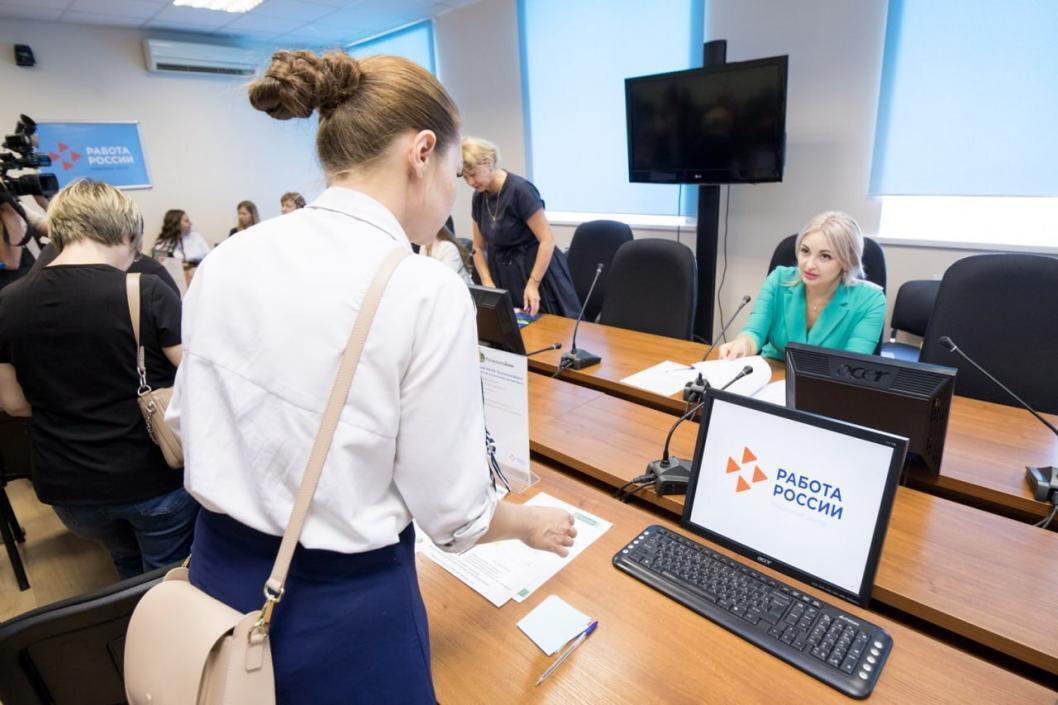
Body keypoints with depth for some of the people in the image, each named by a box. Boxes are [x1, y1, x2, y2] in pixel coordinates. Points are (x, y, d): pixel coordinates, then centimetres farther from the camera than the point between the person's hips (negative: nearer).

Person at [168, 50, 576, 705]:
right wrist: (532, 524, 4)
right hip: (342, 601, -5)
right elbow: (451, 509, -16)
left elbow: (188, 422, 8)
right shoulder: (425, 289, -23)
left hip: (220, 573, 6)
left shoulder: (224, 261, -4)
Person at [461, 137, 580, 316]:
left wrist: (532, 284, -22)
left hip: (537, 270, -6)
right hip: (505, 275, 6)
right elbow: (478, 248, 8)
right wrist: (488, 285, -4)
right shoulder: (479, 197, 3)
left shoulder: (520, 190, -18)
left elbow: (547, 240, -20)